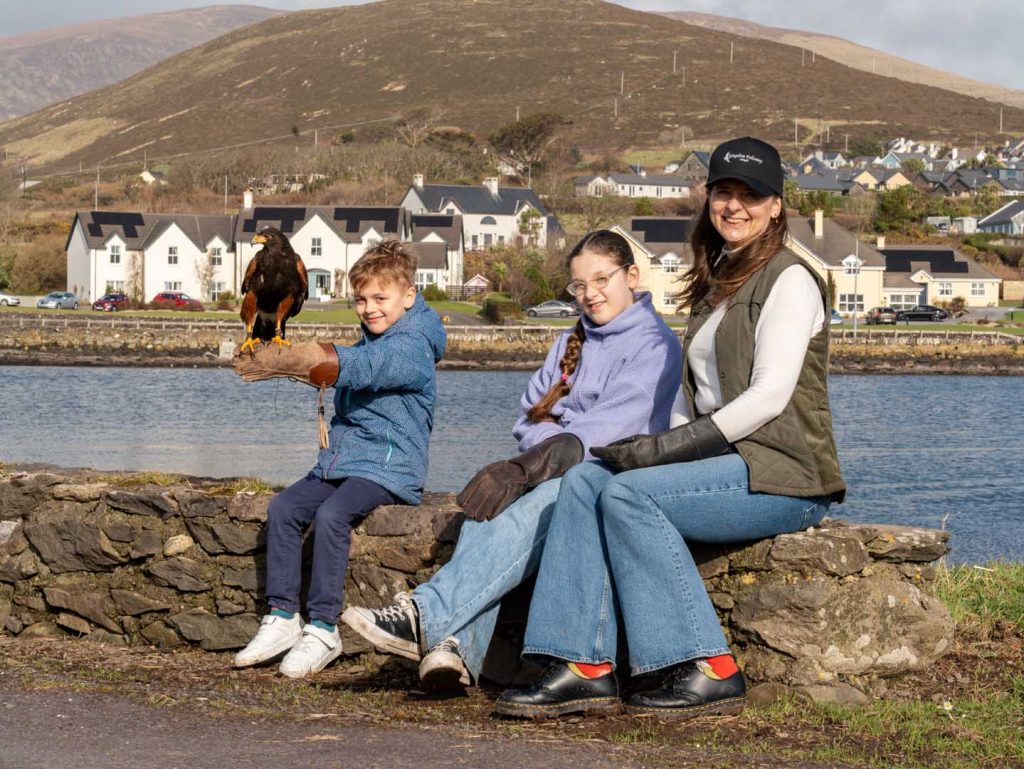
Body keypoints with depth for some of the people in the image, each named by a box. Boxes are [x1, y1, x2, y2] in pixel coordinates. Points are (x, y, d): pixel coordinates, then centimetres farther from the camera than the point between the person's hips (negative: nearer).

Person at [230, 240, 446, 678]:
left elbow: (361, 366, -27)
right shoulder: (370, 342, 18)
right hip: (339, 461, 9)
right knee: (282, 509, -11)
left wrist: (292, 363, -38)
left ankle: (323, 629, -24)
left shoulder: (411, 347, -11)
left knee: (331, 515, -31)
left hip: (389, 467, -9)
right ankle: (282, 618, -10)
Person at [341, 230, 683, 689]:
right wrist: (553, 443, -6)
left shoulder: (655, 346, 1)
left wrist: (522, 469, -21)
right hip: (551, 473, 6)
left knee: (528, 512, -36)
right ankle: (458, 646, -46)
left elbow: (606, 429, -12)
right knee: (485, 508, -28)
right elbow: (529, 418, 19)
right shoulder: (572, 343, 26)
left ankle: (426, 616, -50)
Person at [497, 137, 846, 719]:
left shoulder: (789, 280, -4)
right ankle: (586, 667, -20)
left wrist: (667, 446, -17)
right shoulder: (716, 284, 23)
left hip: (783, 473, -8)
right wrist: (655, 445, 1)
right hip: (728, 462, 8)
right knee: (584, 483, -10)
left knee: (629, 493, -25)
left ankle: (709, 670, -21)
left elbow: (771, 394, -16)